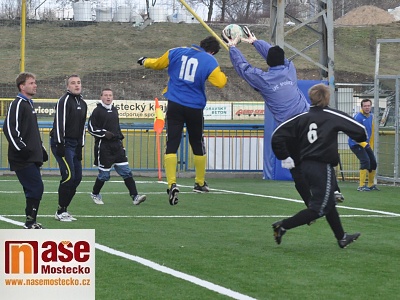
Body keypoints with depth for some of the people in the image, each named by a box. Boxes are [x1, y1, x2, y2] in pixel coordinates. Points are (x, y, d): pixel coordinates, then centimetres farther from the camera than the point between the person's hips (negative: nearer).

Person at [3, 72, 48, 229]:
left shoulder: (29, 104, 19)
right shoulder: (17, 104, -11)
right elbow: (9, 128, -19)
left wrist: (40, 148, 22)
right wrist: (21, 148, -22)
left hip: (33, 157, 9)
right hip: (23, 159, -9)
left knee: (34, 189, 9)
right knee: (36, 188, -12)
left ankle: (31, 222, 14)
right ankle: (30, 222, -7)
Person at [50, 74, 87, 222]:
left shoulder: (83, 104, 17)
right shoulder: (64, 101, -10)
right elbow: (59, 123, -17)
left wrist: (80, 147, 17)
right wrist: (60, 145, -22)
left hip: (74, 144, 9)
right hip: (62, 143, -9)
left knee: (77, 177, 6)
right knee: (68, 176, -14)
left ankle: (64, 210, 15)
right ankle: (61, 212, -6)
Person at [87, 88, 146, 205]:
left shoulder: (114, 110, 16)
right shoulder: (97, 111, -5)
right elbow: (90, 128, -7)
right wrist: (104, 133, -17)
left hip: (116, 145, 6)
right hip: (103, 146, -6)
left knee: (126, 171, -4)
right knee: (104, 174, 0)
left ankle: (135, 196, -9)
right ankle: (95, 194, 24)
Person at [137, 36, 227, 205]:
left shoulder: (176, 53, 5)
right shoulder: (210, 61, -4)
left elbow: (157, 64, 17)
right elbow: (220, 82, -14)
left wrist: (145, 62, 39)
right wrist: (223, 75, 9)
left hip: (174, 106, 1)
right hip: (195, 109, -1)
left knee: (172, 145, -5)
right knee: (198, 145, 18)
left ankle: (172, 184, -22)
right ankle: (200, 183, 31)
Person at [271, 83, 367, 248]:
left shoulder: (302, 117, 4)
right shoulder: (333, 116, -6)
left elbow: (277, 136, -2)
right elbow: (360, 131, -6)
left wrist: (284, 157, 8)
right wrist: (361, 138, 17)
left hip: (306, 165, 7)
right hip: (323, 167, -7)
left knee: (329, 203, 21)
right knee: (319, 208, 0)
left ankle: (342, 238, 34)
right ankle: (283, 226, -10)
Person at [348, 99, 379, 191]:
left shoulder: (371, 116, 8)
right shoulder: (358, 117, -18)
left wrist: (370, 147, 19)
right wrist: (364, 144, -27)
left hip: (366, 144, 8)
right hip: (356, 144, -8)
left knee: (373, 163, 10)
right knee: (365, 161, -22)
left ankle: (371, 185, 29)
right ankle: (361, 186, -21)